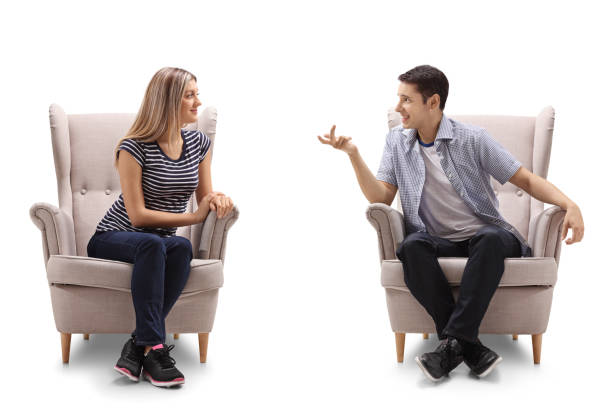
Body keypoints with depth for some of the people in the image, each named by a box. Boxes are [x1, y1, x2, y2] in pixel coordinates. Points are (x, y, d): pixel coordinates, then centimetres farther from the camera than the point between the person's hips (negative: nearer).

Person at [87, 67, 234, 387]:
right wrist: (194, 217, -18)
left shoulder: (198, 143, 6)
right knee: (153, 244, -39)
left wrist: (217, 198, -10)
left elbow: (204, 196, 15)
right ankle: (154, 348, -41)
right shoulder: (135, 147, -13)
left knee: (182, 247, -33)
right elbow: (138, 215, -16)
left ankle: (137, 346, -34)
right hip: (113, 239, -4)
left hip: (159, 244, 4)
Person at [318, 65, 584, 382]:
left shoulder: (472, 139, -2)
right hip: (438, 242, 2)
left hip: (483, 235, -2)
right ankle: (470, 348, -33)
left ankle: (453, 341, -35)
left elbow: (526, 180, -1)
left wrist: (569, 205, -18)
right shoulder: (397, 142, 10)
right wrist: (353, 154, -8)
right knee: (412, 246, -32)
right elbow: (381, 198, 3)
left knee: (492, 238, -37)